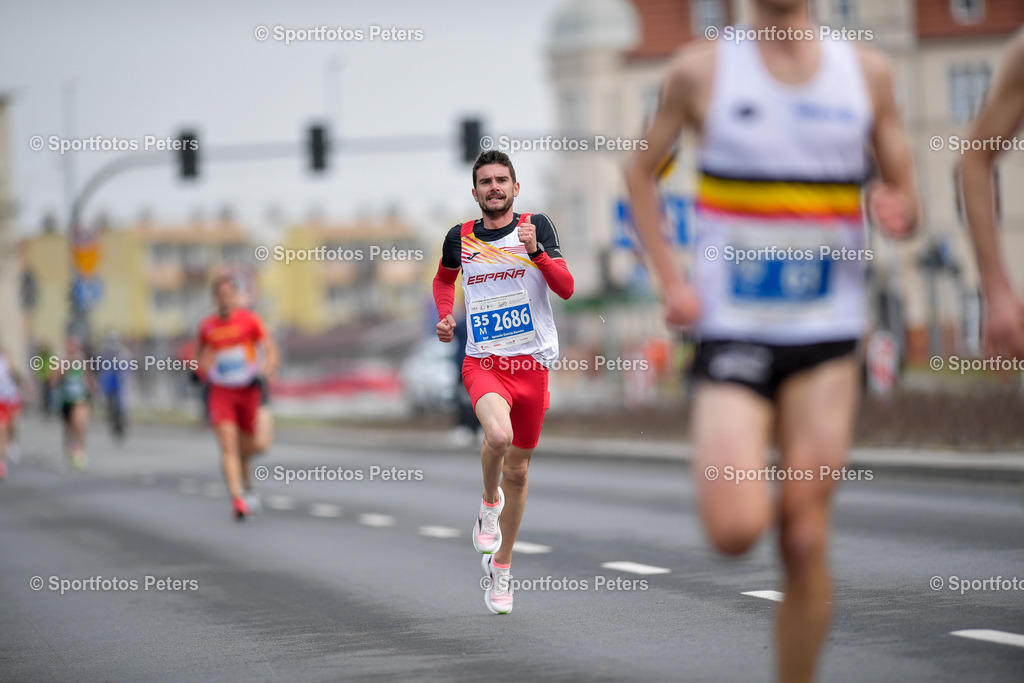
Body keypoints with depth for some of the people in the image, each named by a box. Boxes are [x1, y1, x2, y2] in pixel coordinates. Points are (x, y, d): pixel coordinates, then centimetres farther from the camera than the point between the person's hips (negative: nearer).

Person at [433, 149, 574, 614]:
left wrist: (535, 251, -23)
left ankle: (501, 565, 27)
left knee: (517, 470, 9)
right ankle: (488, 502, 0)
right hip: (482, 361, -1)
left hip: (532, 362, 1)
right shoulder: (460, 238, 4)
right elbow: (443, 278, 25)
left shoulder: (537, 226, -2)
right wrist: (445, 316, 8)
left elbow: (566, 288, -9)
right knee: (498, 434, -32)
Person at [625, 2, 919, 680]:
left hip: (826, 343, 2)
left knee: (806, 544, -2)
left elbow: (904, 195, 13)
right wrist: (670, 281, 0)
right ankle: (730, 470, 18)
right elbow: (642, 172, 12)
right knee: (736, 529, -17)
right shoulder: (702, 70, 0)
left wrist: (900, 211, -12)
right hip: (731, 337, -2)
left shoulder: (867, 71, 5)